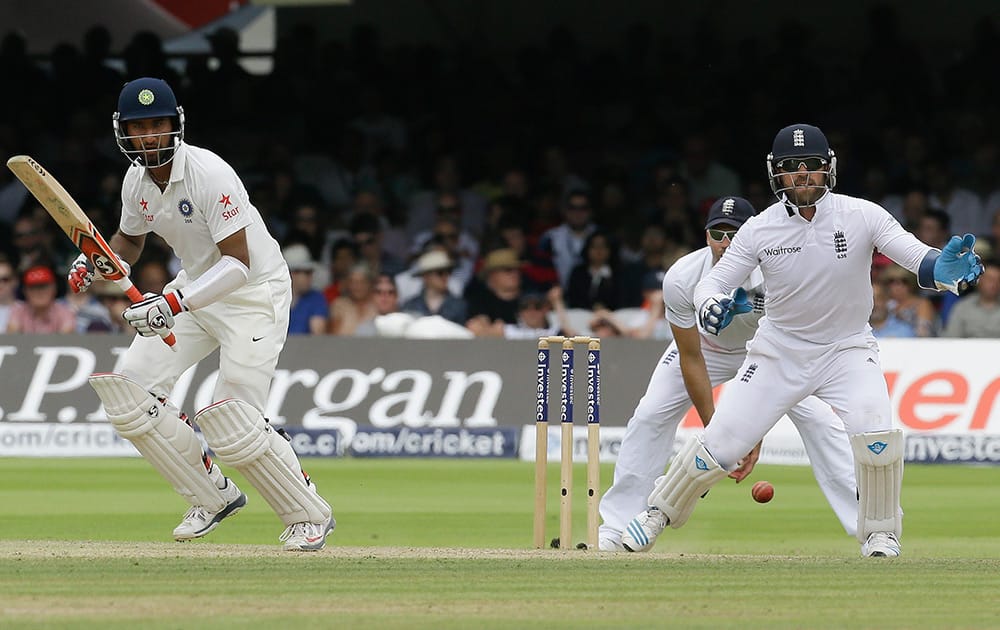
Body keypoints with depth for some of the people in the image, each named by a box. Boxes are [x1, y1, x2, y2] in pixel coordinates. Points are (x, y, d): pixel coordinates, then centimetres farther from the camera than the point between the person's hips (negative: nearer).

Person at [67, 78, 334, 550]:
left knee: (233, 422, -19)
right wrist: (95, 263, -6)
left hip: (254, 293, -8)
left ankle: (310, 515, 3)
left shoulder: (208, 174, -26)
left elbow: (238, 262, -30)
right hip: (195, 289, 8)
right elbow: (129, 241, 17)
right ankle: (213, 497, 9)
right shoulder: (137, 181, -3)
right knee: (126, 388, -5)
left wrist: (176, 302, -41)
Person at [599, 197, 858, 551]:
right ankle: (615, 530, -1)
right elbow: (691, 359, -25)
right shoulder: (681, 279, -32)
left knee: (818, 419, -17)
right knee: (650, 416, -12)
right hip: (707, 346, 1)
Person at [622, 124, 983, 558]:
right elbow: (712, 281, -9)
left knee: (875, 432, -27)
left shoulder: (862, 216, -16)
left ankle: (879, 532, -3)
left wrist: (944, 268, -48)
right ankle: (660, 511, 24)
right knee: (721, 442, -5)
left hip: (847, 347, -1)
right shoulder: (761, 229, -12)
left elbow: (917, 258, -23)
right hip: (780, 350, 1)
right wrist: (710, 306, -35)